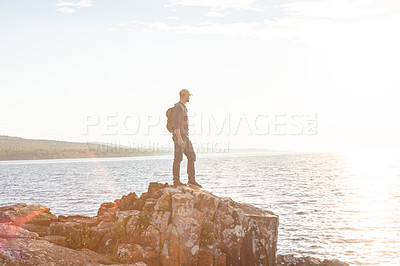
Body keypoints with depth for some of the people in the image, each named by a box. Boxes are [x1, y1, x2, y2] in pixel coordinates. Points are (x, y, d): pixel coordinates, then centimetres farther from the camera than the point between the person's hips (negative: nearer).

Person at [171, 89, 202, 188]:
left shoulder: (183, 108, 20)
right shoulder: (177, 107, -13)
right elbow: (175, 124, -20)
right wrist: (179, 139, -24)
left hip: (185, 137, 10)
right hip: (179, 137, -10)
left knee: (191, 156, 6)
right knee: (178, 159, -5)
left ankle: (191, 180, 8)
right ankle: (176, 181, 0)